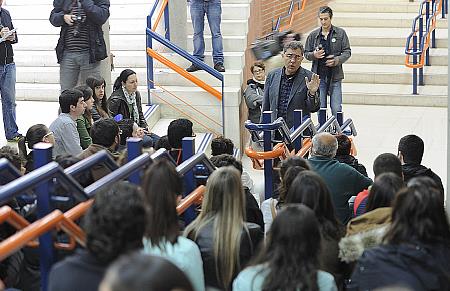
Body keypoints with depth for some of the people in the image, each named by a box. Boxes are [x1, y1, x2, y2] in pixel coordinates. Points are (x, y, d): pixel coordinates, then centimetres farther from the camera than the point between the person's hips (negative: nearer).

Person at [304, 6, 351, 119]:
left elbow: (347, 52, 3)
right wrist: (314, 55, -11)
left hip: (335, 76, -2)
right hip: (319, 76, 2)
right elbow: (306, 54, 12)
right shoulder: (313, 35, 7)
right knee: (320, 108, 6)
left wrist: (337, 60, -16)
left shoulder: (340, 33, 3)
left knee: (336, 109, -3)